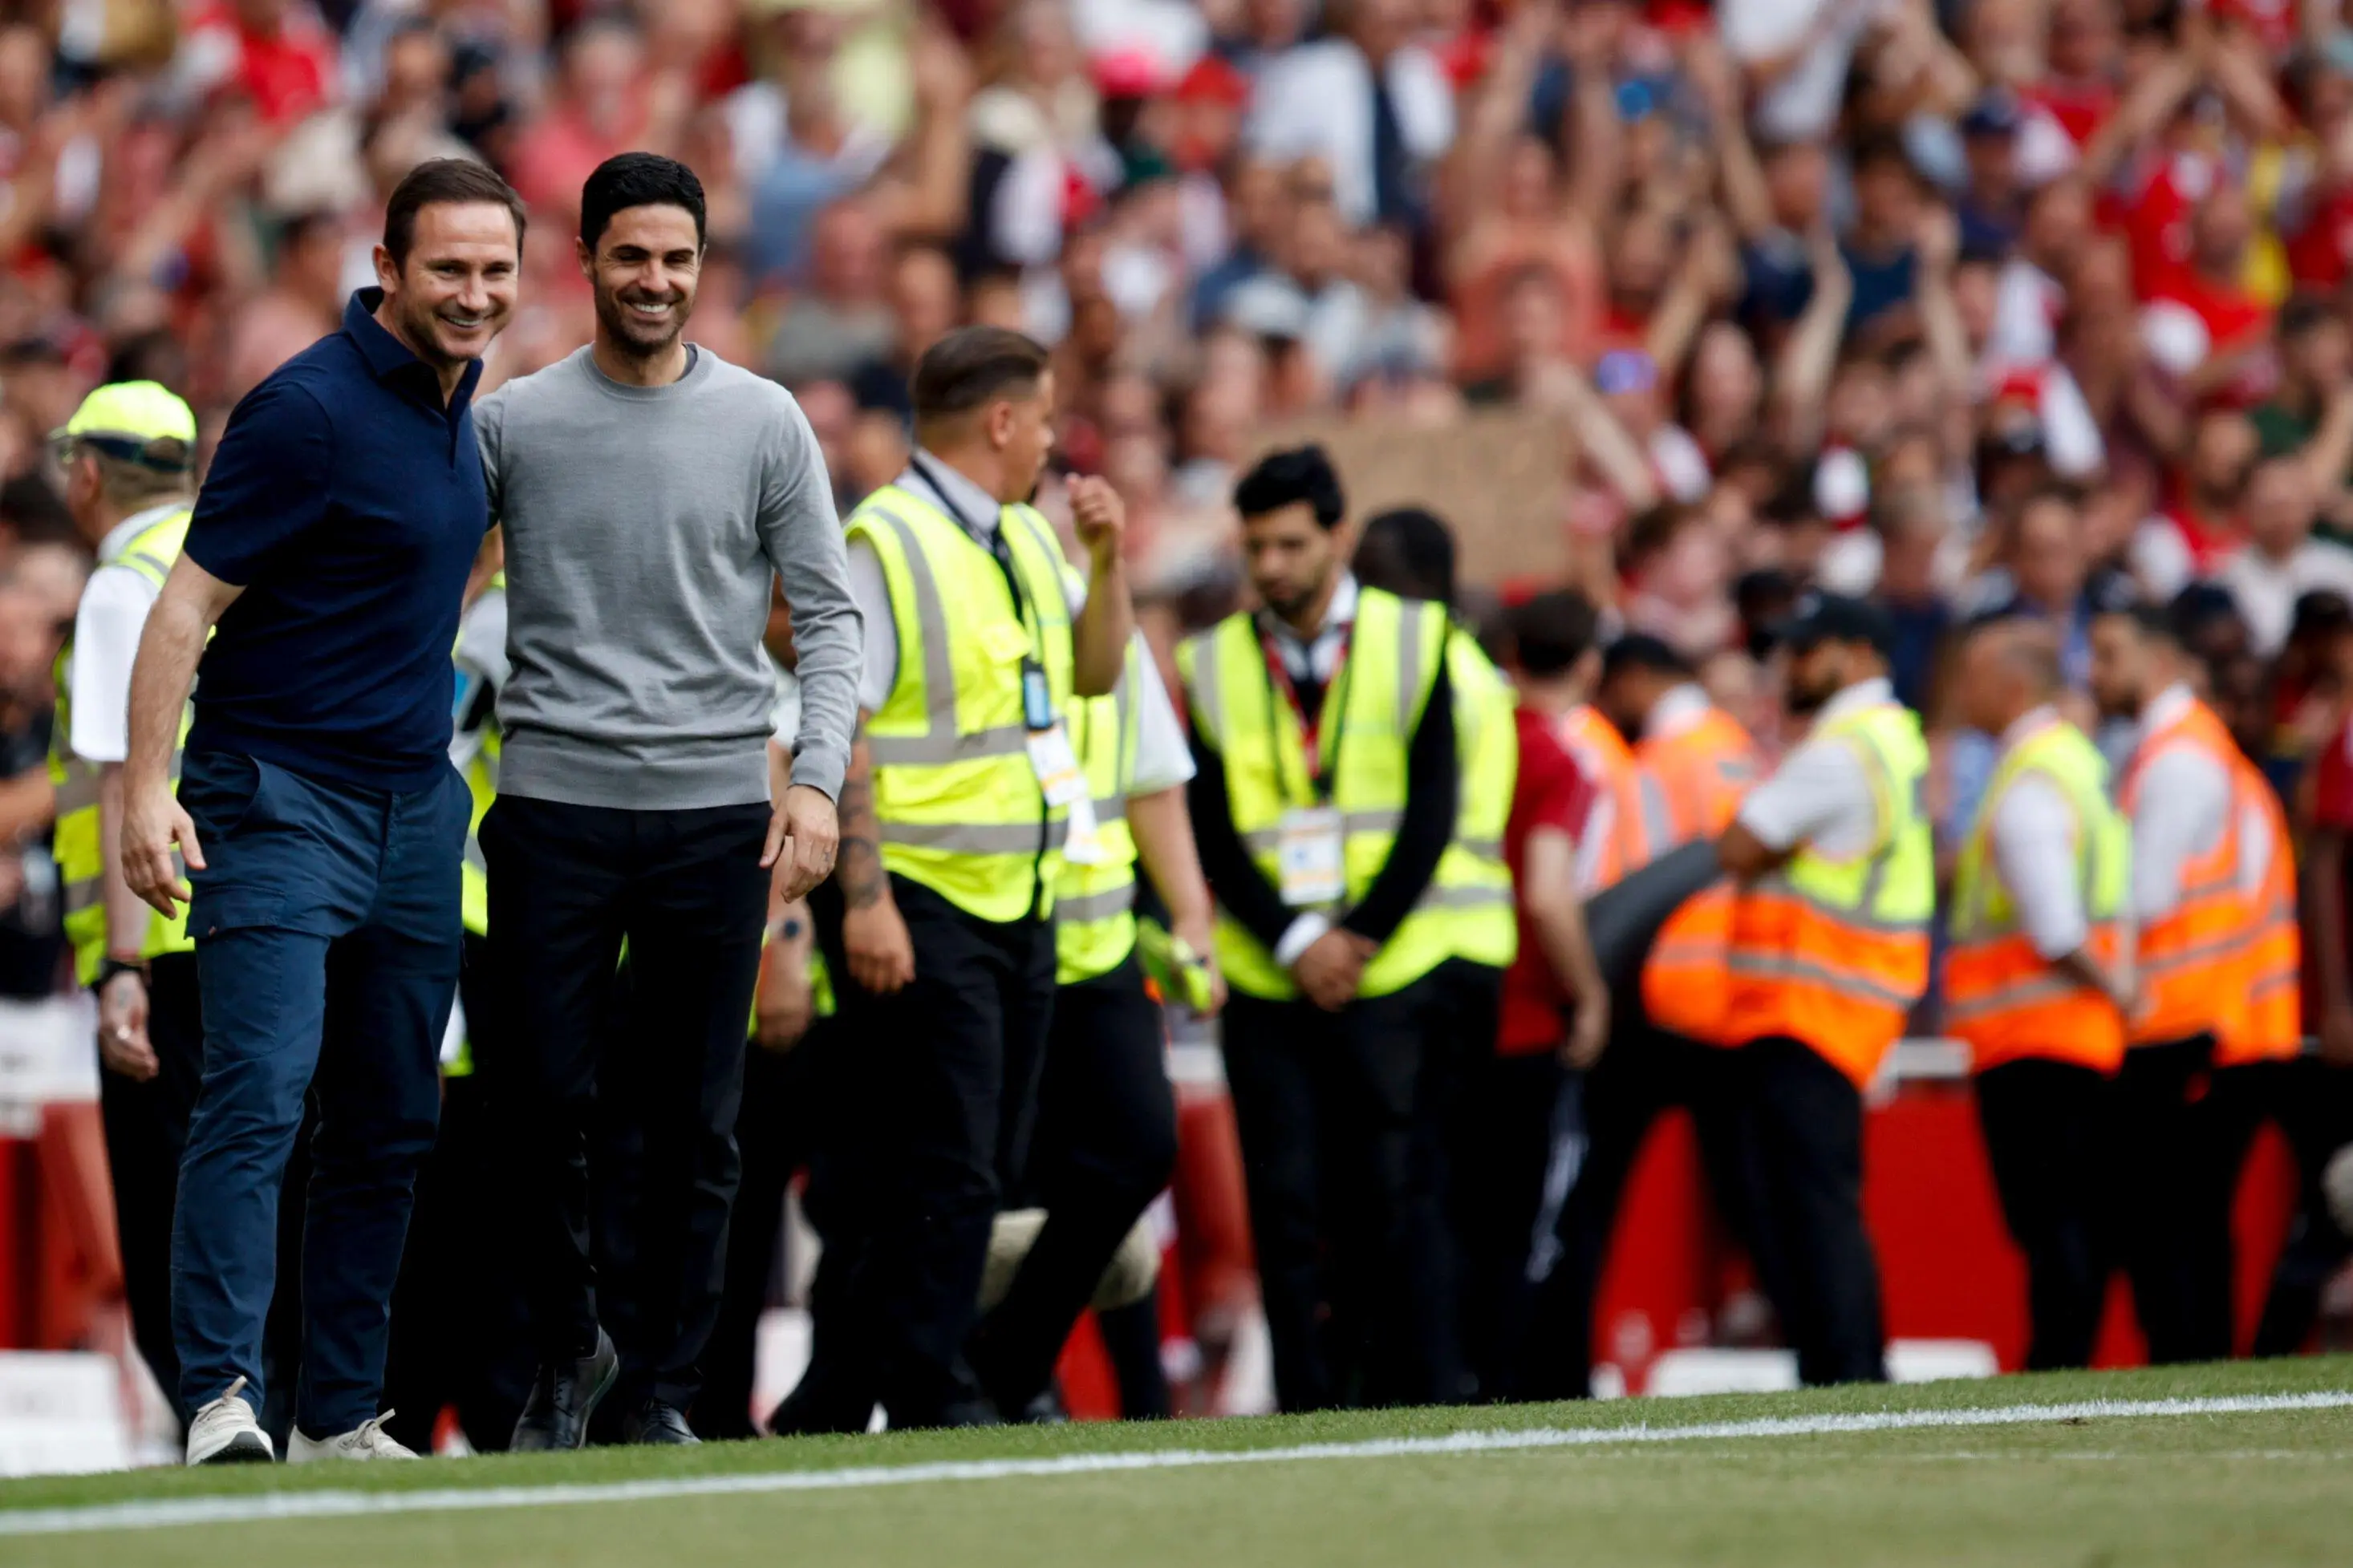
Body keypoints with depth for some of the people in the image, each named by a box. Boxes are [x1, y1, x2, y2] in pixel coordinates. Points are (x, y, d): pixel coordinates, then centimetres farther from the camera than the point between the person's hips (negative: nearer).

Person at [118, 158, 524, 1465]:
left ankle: (342, 1417, 16)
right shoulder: (311, 410, -14)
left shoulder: (458, 402, 11)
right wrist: (148, 785, -23)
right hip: (280, 802, -8)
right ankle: (223, 1398, -21)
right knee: (260, 1098, -17)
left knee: (391, 1131, 10)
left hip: (416, 811, 8)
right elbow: (189, 601, -15)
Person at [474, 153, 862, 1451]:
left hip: (716, 809, 0)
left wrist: (817, 776, -7)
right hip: (553, 806, 0)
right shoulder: (511, 423, 5)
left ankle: (661, 1386, 10)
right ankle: (566, 1352, 17)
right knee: (542, 1101, -3)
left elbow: (830, 614, 6)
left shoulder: (763, 423, 5)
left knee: (696, 1125, 2)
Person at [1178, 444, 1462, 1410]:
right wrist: (1294, 940, -10)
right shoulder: (1210, 667, 8)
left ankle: (1420, 1396, 2)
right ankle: (1307, 1409, 0)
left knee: (1393, 1195, -4)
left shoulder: (1414, 642, 4)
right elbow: (1213, 831, 2)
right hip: (1265, 981, 1)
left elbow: (1432, 811, 0)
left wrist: (1362, 937, -9)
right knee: (1287, 1203, -3)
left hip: (1390, 973, -1)